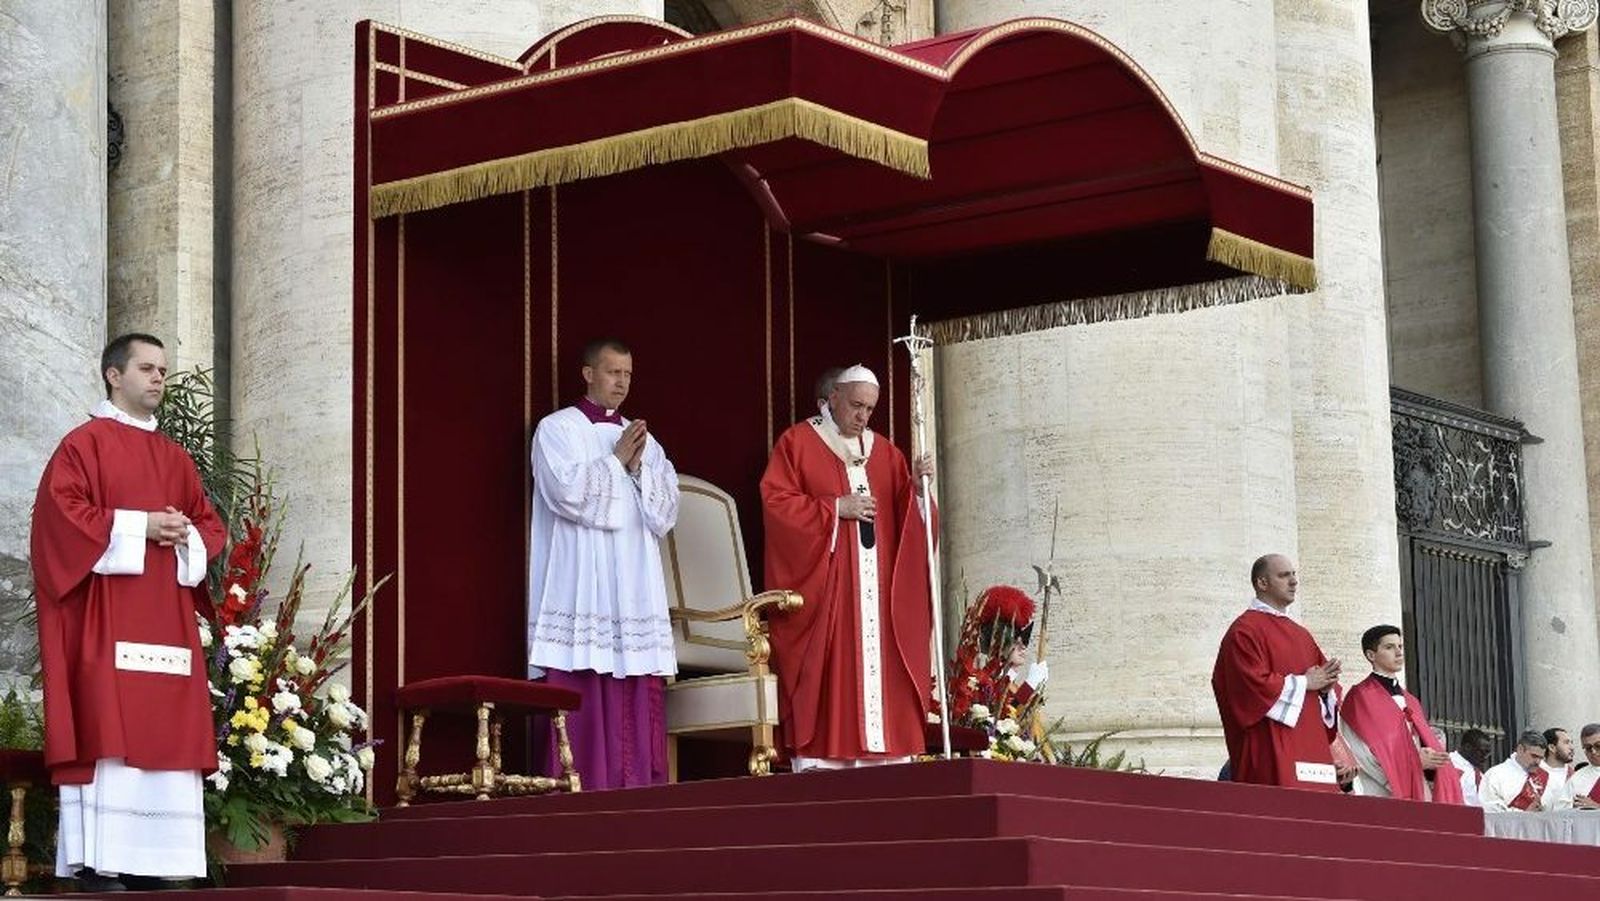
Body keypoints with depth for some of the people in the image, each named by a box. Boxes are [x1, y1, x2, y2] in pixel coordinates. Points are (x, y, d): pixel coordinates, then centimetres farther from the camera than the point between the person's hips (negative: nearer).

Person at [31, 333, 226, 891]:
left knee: (164, 734, 0)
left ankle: (149, 860, 0)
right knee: (107, 731, -13)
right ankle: (95, 861, -13)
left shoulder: (175, 458, 21)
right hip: (106, 615, -6)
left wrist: (187, 537, -3)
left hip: (166, 615, 6)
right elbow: (63, 511, -10)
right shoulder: (85, 443, 2)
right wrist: (139, 527, -13)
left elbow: (209, 524, 20)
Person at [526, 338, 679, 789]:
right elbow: (568, 492, -11)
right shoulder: (556, 429, 5)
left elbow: (665, 511, 11)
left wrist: (638, 466, -4)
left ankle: (637, 785, 1)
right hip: (579, 581, -5)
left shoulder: (643, 439, 20)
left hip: (635, 590, 5)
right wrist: (616, 460, -5)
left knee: (639, 700, 0)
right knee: (581, 697, -11)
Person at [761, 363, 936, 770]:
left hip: (877, 586, 5)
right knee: (826, 672, -10)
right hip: (821, 584, -5)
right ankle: (818, 766, -12)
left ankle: (881, 760, -2)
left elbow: (906, 516, 15)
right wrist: (836, 508, -12)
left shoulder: (883, 451, 19)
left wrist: (916, 487, -6)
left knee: (880, 669, -2)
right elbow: (775, 500, -7)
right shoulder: (797, 442, 4)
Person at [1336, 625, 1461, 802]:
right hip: (1382, 795, -6)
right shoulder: (1360, 697, -1)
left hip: (1419, 794, 6)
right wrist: (1414, 759, -15)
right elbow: (1362, 751, -11)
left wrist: (1431, 761, -5)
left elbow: (1427, 744, 19)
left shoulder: (1410, 701, 21)